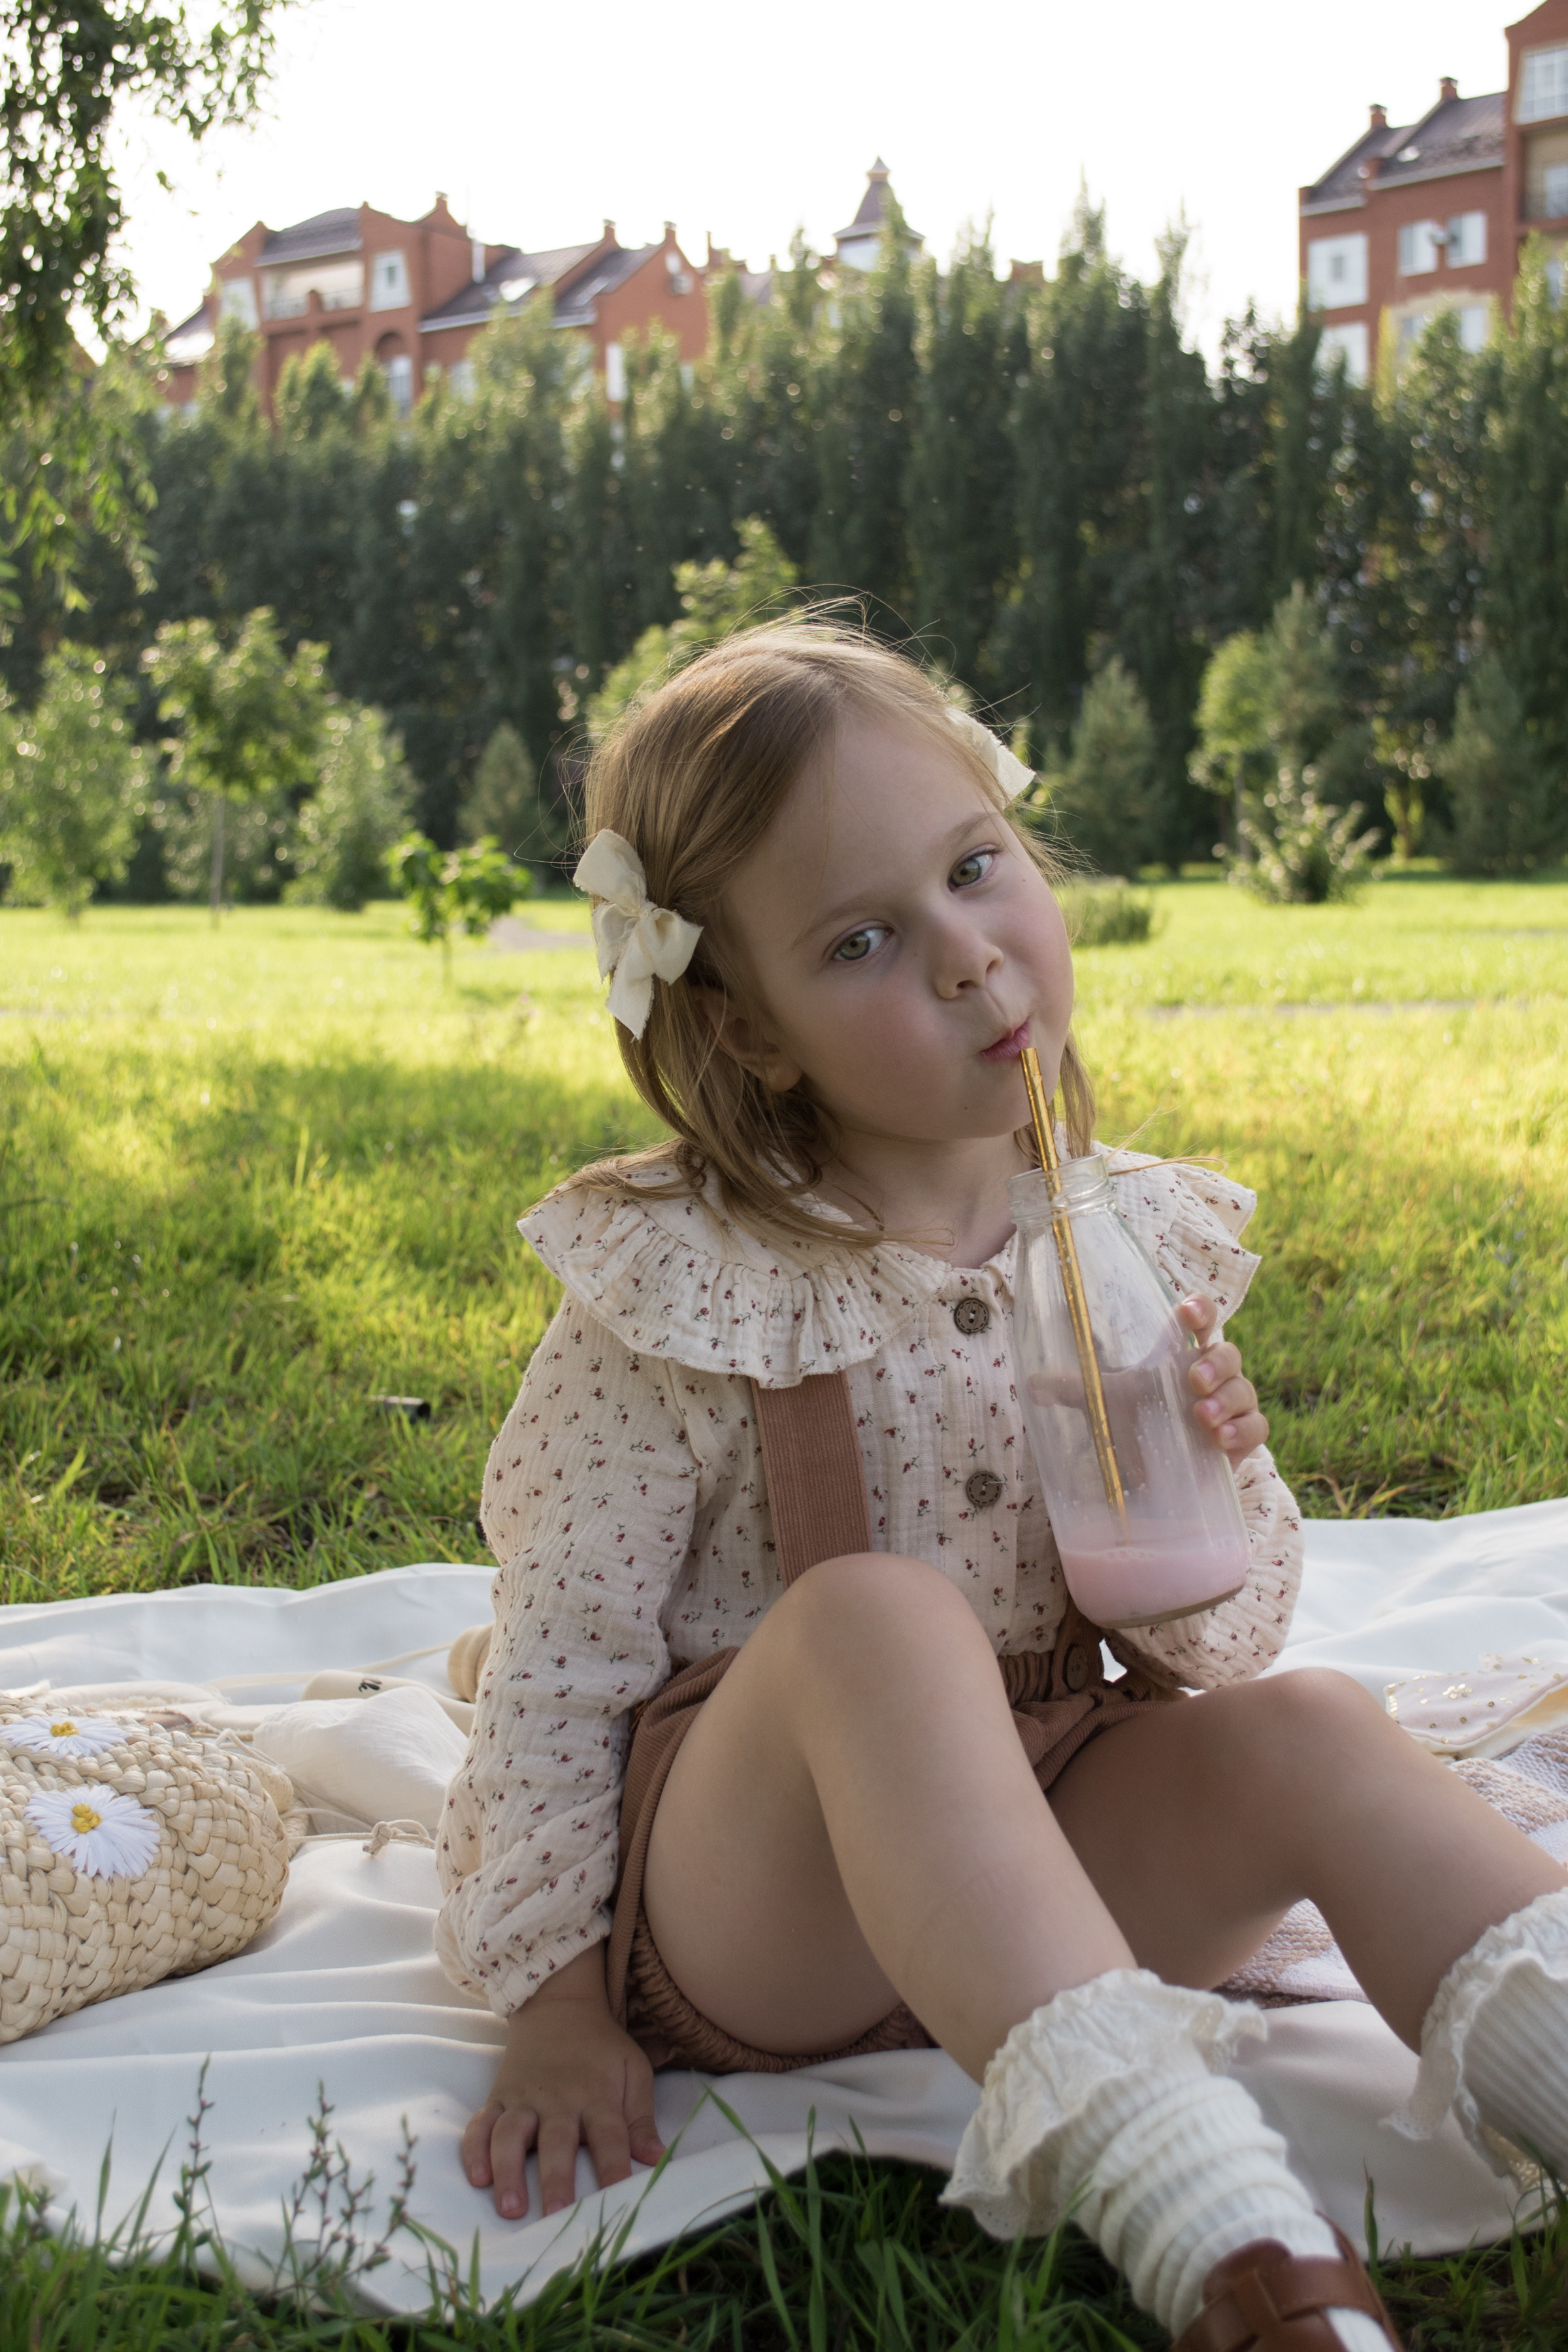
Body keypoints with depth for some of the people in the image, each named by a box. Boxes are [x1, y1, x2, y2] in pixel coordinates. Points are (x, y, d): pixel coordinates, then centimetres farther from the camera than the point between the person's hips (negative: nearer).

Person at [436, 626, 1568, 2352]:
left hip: (1042, 1852, 5)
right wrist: (555, 2006, -6)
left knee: (1305, 1733, -25)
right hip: (744, 1902, -4)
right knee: (882, 1616, -36)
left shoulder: (1135, 1252, 2)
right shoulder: (681, 1295, -10)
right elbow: (558, 1655, -6)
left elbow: (1229, 1648, 8)